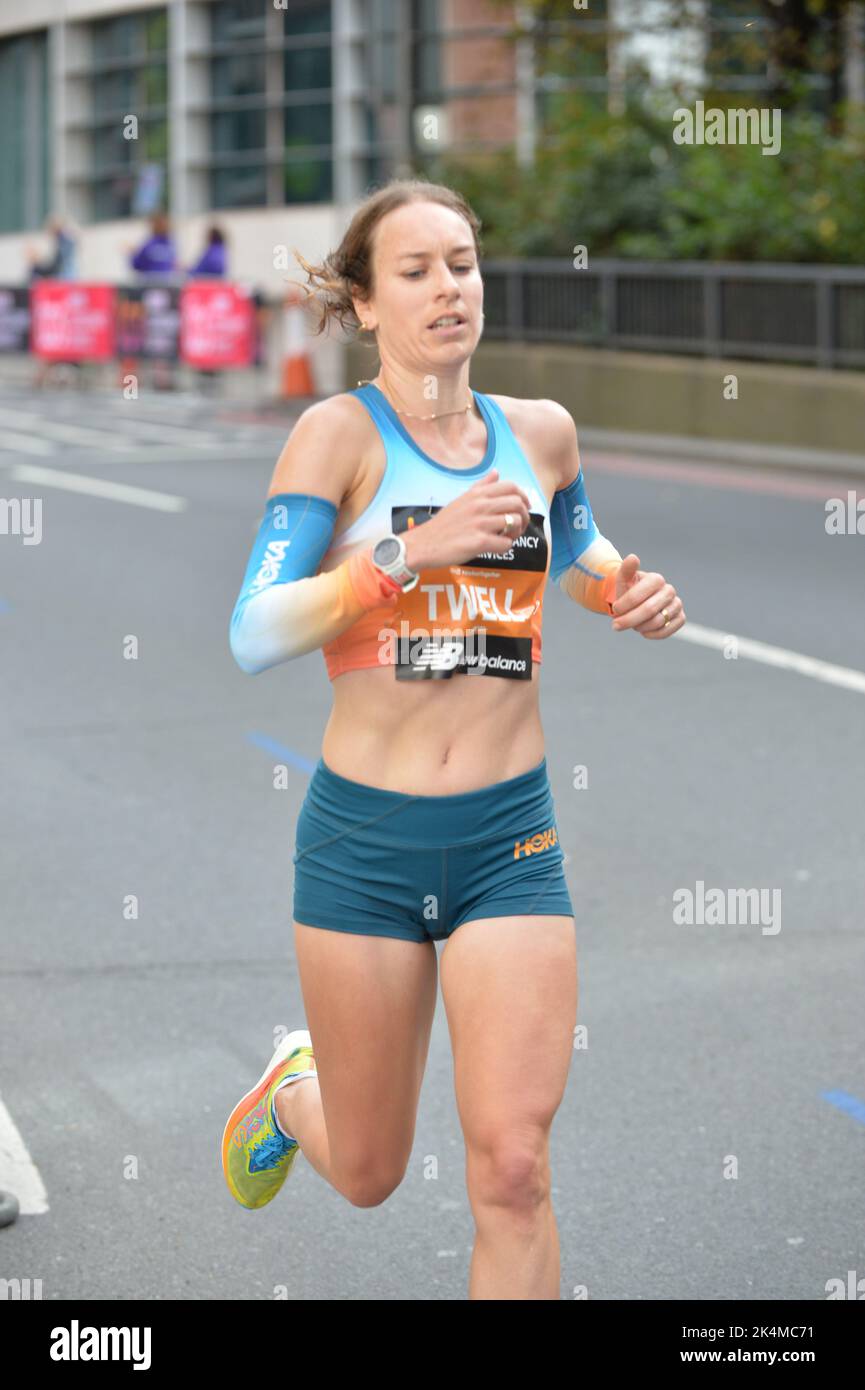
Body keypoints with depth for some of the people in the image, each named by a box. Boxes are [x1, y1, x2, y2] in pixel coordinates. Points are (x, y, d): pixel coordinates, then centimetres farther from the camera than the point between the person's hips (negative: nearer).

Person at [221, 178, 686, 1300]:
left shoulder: (541, 432, 6)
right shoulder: (340, 432, -7)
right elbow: (252, 636, -18)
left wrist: (627, 592, 7)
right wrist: (412, 550, -27)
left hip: (512, 838, 2)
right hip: (364, 836, -2)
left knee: (513, 1169, -10)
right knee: (369, 1174, 13)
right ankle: (293, 1091, 48)